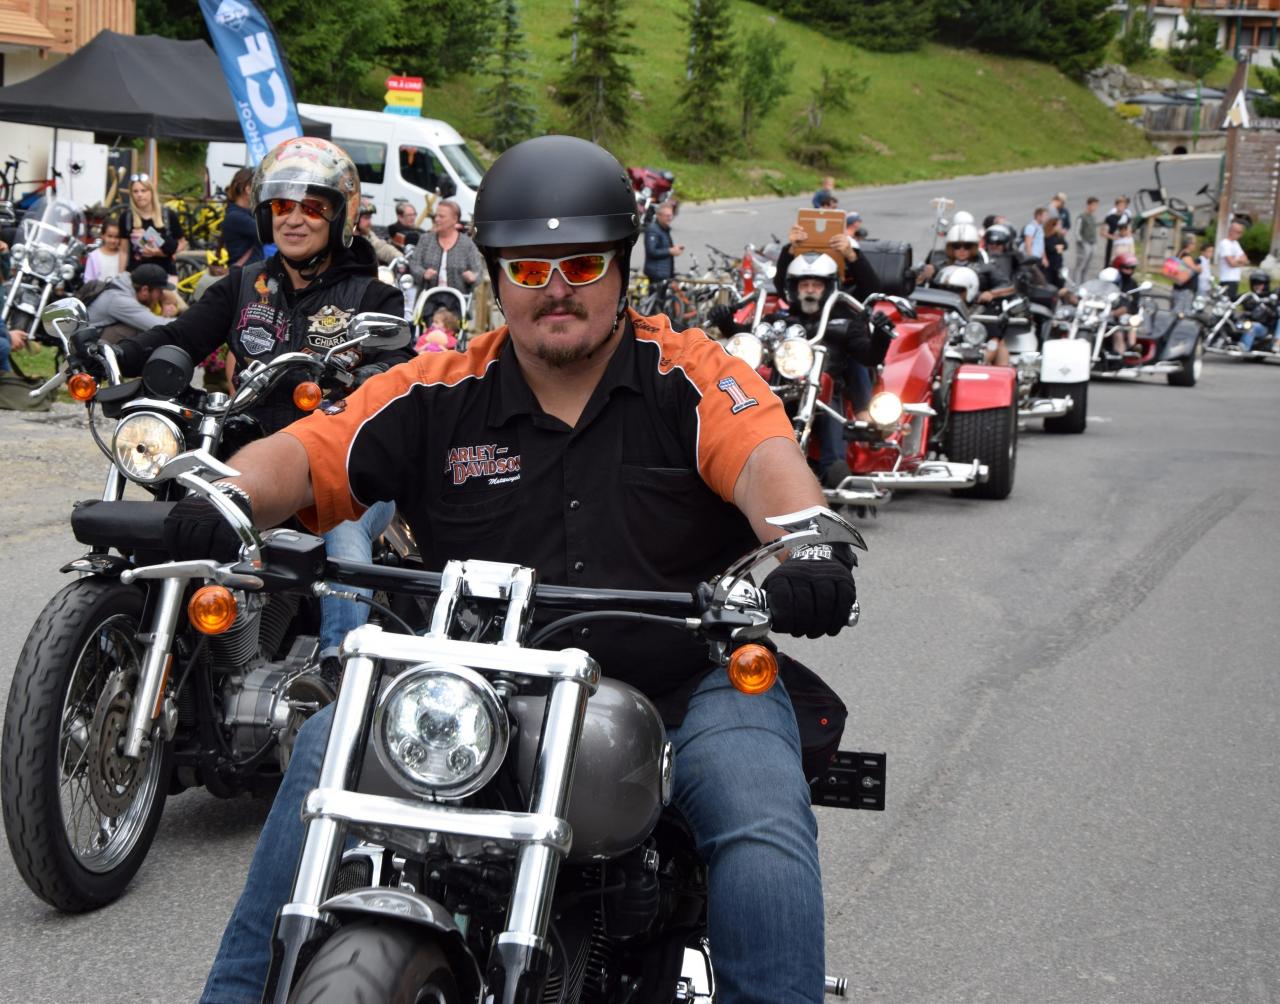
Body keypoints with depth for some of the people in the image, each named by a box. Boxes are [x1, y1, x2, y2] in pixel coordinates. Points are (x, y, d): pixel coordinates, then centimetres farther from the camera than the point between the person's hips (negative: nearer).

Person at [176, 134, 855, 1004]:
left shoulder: (691, 378, -1)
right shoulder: (439, 394, 5)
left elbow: (766, 459, -19)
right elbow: (304, 454, -3)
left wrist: (809, 544, -42)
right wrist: (225, 501, -26)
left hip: (688, 691, -1)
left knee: (763, 826, -27)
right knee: (332, 748, -15)